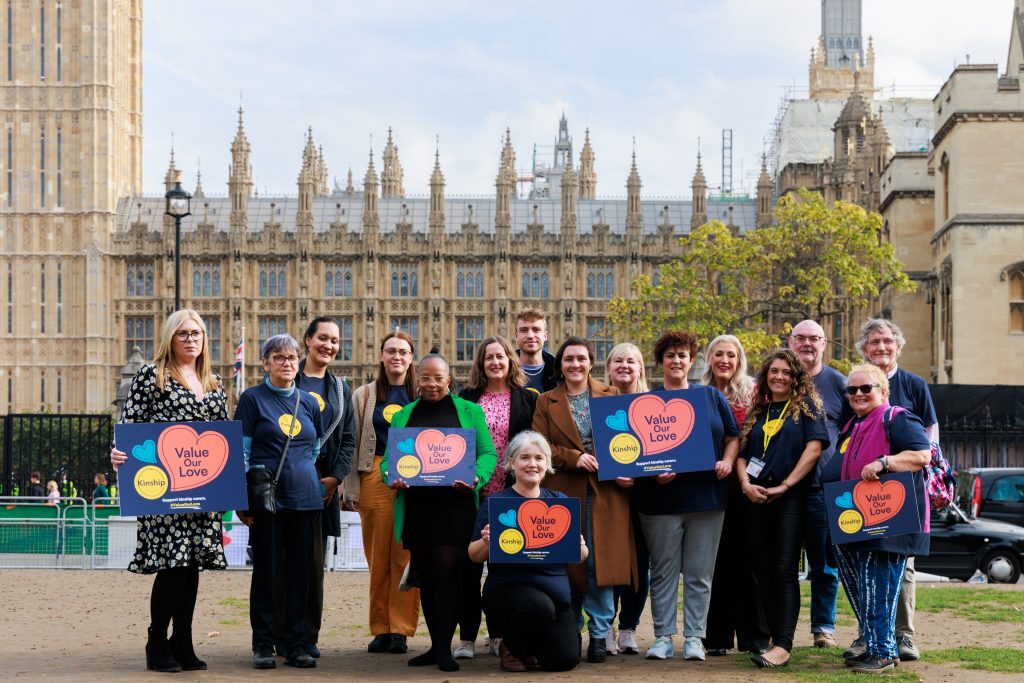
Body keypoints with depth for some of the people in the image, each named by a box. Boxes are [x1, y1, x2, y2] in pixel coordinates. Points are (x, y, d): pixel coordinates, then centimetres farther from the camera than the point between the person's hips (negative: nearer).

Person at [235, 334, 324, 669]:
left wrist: (301, 472, 12)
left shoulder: (309, 402, 12)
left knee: (300, 572, 5)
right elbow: (241, 451, -3)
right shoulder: (252, 398, 0)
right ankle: (263, 645, 9)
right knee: (266, 571, 1)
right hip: (267, 498, -4)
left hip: (306, 498, 4)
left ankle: (296, 644, 12)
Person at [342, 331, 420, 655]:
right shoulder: (364, 395, 12)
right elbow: (353, 443, 10)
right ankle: (380, 629, 8)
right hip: (375, 477, 1)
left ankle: (401, 629, 0)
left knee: (407, 556, -3)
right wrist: (351, 488, 3)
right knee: (378, 556, 1)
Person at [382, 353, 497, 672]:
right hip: (415, 507, 3)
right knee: (425, 577, 7)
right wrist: (391, 476, -10)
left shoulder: (469, 411, 8)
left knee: (447, 572, -10)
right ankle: (436, 644, 16)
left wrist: (475, 478, -17)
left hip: (454, 505, -3)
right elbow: (388, 457, 12)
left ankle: (444, 648, -3)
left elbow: (487, 453, 2)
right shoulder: (404, 415, 16)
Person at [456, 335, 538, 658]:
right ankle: (467, 637, 3)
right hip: (474, 492, 0)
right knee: (470, 562, -1)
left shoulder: (528, 399, 6)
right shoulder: (467, 397, 7)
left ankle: (499, 633, 16)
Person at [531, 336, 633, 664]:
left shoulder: (611, 396, 11)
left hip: (605, 491, 0)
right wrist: (575, 458, -14)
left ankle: (599, 634, 4)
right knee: (568, 563, 2)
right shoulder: (546, 402, 10)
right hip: (563, 492, 0)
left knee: (601, 562, -3)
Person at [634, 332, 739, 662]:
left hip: (707, 497, 1)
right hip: (662, 497, -1)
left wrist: (728, 461, -5)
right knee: (663, 570, 3)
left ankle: (694, 637, 9)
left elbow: (733, 437, 14)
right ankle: (663, 636, 10)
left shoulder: (712, 396, 11)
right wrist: (654, 472, -14)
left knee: (700, 572, 3)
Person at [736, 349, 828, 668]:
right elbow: (742, 453, 15)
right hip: (756, 499, 5)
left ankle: (783, 646, -17)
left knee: (784, 571, -11)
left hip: (789, 498, -5)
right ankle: (774, 636, 13)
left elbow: (813, 448, -7)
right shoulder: (756, 411, 17)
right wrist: (745, 483, -5)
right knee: (763, 572, 6)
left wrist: (784, 486, -12)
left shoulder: (805, 406, 4)